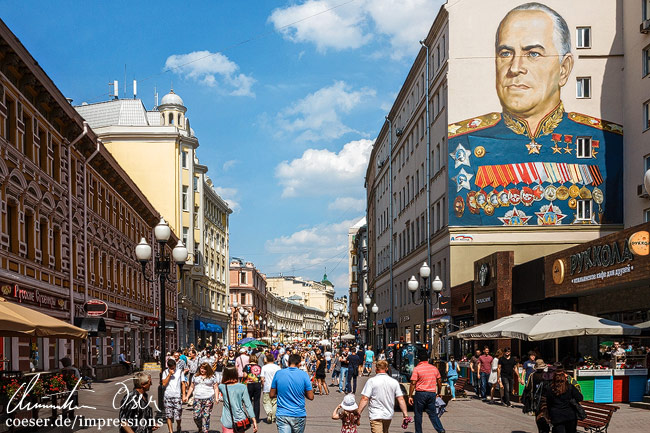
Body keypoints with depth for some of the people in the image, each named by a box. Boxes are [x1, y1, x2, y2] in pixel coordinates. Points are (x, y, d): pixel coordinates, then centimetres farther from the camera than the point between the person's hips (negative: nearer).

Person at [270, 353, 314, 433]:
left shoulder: (278, 374, -2)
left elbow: (271, 395, 4)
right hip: (299, 415, 0)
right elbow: (310, 396, -3)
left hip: (282, 415, 0)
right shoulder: (304, 375, -5)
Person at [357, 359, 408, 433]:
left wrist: (358, 413, -8)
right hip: (388, 415, 5)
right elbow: (401, 399, 1)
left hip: (375, 415, -5)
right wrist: (405, 414, 6)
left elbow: (365, 399, -13)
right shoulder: (394, 382, 3)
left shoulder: (371, 381, -8)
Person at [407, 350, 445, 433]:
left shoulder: (417, 369, -9)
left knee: (418, 414, 7)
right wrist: (438, 392, 26)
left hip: (420, 393, -4)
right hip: (432, 393, 4)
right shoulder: (434, 368, 7)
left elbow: (413, 383, -12)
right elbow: (439, 381, 13)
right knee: (433, 413, 11)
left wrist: (410, 396, -8)